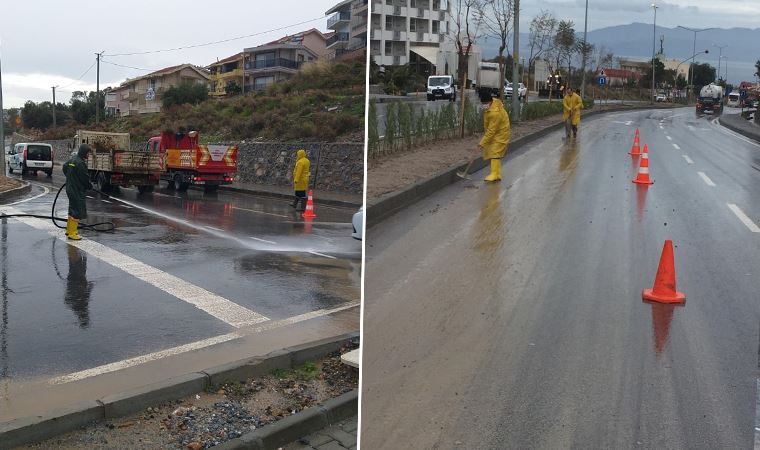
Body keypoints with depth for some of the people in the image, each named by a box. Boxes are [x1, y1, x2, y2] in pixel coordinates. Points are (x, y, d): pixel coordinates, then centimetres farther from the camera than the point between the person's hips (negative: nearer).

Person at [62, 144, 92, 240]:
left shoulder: (73, 159, 9)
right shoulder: (80, 163, -21)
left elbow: (64, 166, 28)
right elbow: (85, 178, -18)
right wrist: (90, 186, 1)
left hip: (70, 188, 10)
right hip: (77, 191, -10)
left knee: (72, 210, 20)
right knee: (77, 211, -5)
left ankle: (69, 230, 31)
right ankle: (72, 233, -3)